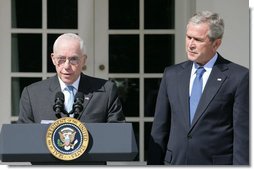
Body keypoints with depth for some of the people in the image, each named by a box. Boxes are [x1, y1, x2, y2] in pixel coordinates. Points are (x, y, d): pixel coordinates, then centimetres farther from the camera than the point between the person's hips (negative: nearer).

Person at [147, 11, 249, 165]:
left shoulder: (239, 77, -3)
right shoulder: (171, 74, 10)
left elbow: (242, 134, -6)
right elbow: (159, 129, 11)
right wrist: (154, 164, 6)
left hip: (217, 164, -4)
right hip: (175, 162, 4)